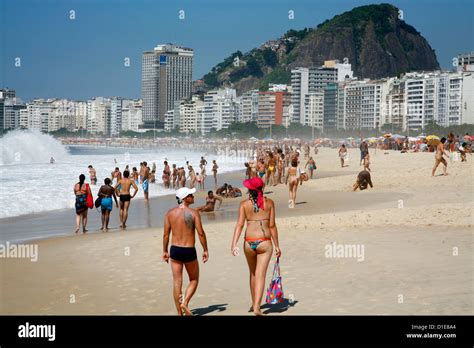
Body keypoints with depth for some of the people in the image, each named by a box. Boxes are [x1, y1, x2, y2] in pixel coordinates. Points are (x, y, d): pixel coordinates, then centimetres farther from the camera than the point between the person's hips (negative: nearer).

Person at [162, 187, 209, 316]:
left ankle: (179, 312, 11)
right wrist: (205, 250, -1)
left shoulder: (170, 213, 1)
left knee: (177, 282, 9)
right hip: (189, 251, -3)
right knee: (194, 280, 15)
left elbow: (166, 234, 2)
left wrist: (165, 251, 12)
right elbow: (201, 233, -10)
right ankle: (185, 303, -6)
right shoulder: (193, 213, -9)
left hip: (175, 250, 3)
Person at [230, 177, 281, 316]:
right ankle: (257, 307, -14)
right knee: (260, 275, -3)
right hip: (264, 242, -2)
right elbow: (272, 226, -1)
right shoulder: (269, 202, 0)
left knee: (253, 273, 21)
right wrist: (277, 246, 6)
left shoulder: (244, 204, 1)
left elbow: (240, 224, -8)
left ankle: (254, 303, 34)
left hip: (249, 242, 2)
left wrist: (234, 244, -11)